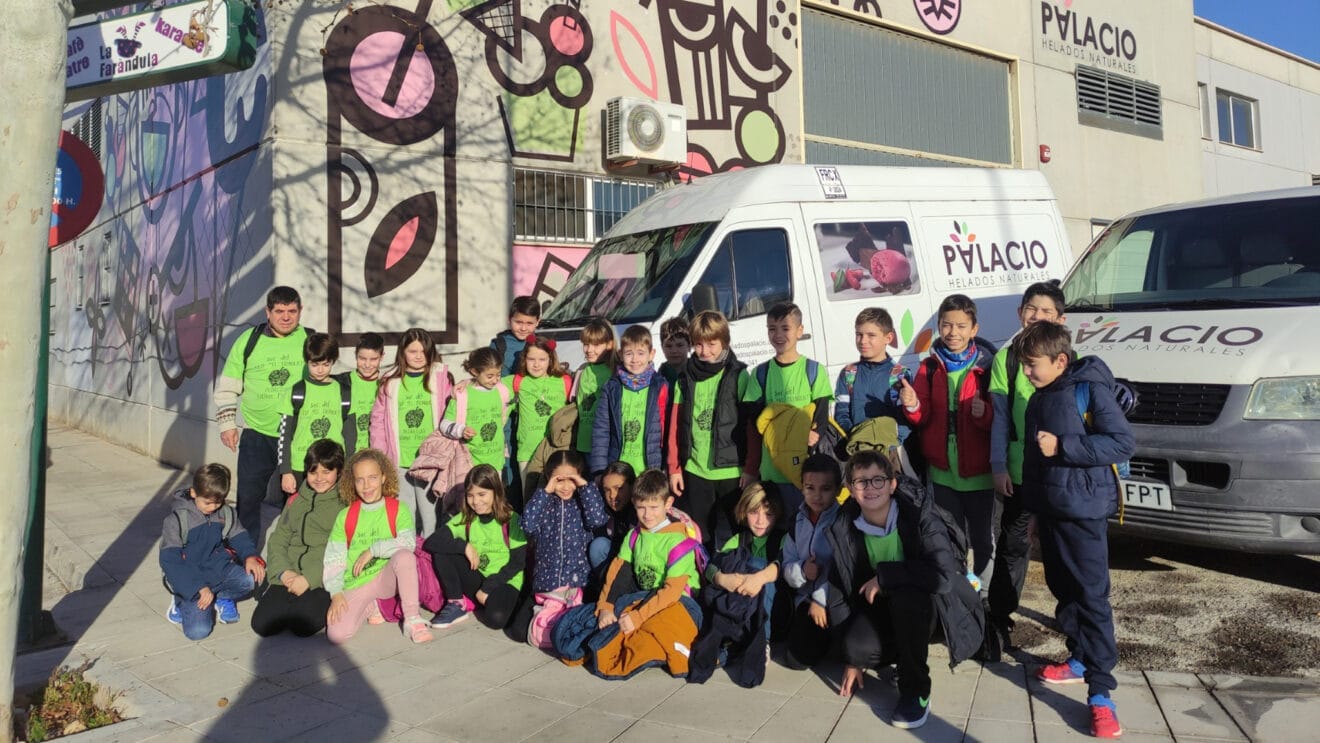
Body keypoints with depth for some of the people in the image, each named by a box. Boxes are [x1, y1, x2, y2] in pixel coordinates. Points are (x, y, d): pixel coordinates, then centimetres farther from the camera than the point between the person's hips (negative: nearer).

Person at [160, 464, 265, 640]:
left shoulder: (225, 512, 2)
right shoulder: (177, 519, -11)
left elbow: (239, 537, 9)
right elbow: (169, 560, -15)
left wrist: (250, 556, -17)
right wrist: (199, 588, -24)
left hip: (220, 569, 4)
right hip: (192, 579, -4)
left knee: (252, 578, -27)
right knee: (198, 630, -23)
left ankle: (222, 598, 6)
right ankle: (182, 601, 11)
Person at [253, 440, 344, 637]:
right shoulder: (296, 500, 19)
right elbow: (278, 539, 14)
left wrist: (309, 578, -17)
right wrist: (284, 571, -5)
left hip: (324, 580, -5)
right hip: (290, 577, 5)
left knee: (301, 625, -25)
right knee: (262, 624, -15)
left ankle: (325, 606, 4)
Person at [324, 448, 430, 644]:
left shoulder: (398, 509, -1)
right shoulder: (346, 516, 5)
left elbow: (408, 544, -18)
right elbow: (333, 558, 3)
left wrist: (373, 549, -20)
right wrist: (336, 593, -10)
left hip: (387, 579, -1)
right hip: (355, 585, 2)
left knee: (404, 555, -35)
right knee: (336, 634, -25)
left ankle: (412, 619, -21)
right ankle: (369, 608, 9)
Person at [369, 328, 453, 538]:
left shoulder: (441, 378, 0)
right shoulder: (391, 381, 5)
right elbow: (378, 419, 6)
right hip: (399, 460, 2)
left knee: (429, 511, 2)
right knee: (404, 513, 11)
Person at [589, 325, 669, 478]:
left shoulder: (660, 388, 0)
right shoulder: (611, 388, 5)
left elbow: (667, 431, 1)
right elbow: (600, 430, 3)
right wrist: (599, 470, -4)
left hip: (650, 471, -1)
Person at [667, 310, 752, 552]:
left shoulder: (738, 375, -4)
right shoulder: (685, 377, 6)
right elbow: (675, 426, 8)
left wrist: (751, 469, -8)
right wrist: (674, 468, 6)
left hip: (731, 472, -3)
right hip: (694, 471, 3)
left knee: (729, 537, 5)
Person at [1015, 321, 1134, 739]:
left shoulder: (1090, 389, -11)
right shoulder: (1038, 400, 12)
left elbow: (1124, 443, -18)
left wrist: (1062, 446, -21)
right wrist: (1034, 511, 21)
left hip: (1084, 512, -8)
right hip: (1049, 511, 8)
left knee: (1092, 598, -6)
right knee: (1062, 590, 15)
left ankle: (1101, 693, -3)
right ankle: (1080, 660, 31)